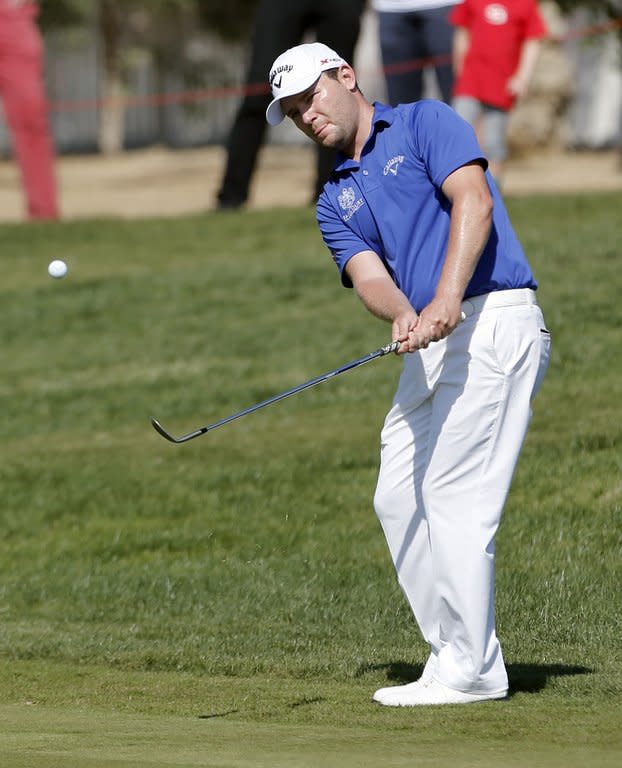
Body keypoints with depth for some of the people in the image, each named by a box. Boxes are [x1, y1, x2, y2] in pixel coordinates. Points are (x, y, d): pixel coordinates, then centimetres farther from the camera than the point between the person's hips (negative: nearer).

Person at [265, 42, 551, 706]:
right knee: (398, 499, 7)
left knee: (454, 496, -12)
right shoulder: (336, 202, 20)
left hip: (492, 321, -8)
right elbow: (368, 276, 3)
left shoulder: (425, 124, 2)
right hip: (429, 350, 8)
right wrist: (402, 316, -21)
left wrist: (447, 298, -27)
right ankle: (455, 652, 12)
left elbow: (473, 202, -14)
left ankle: (469, 670, -9)